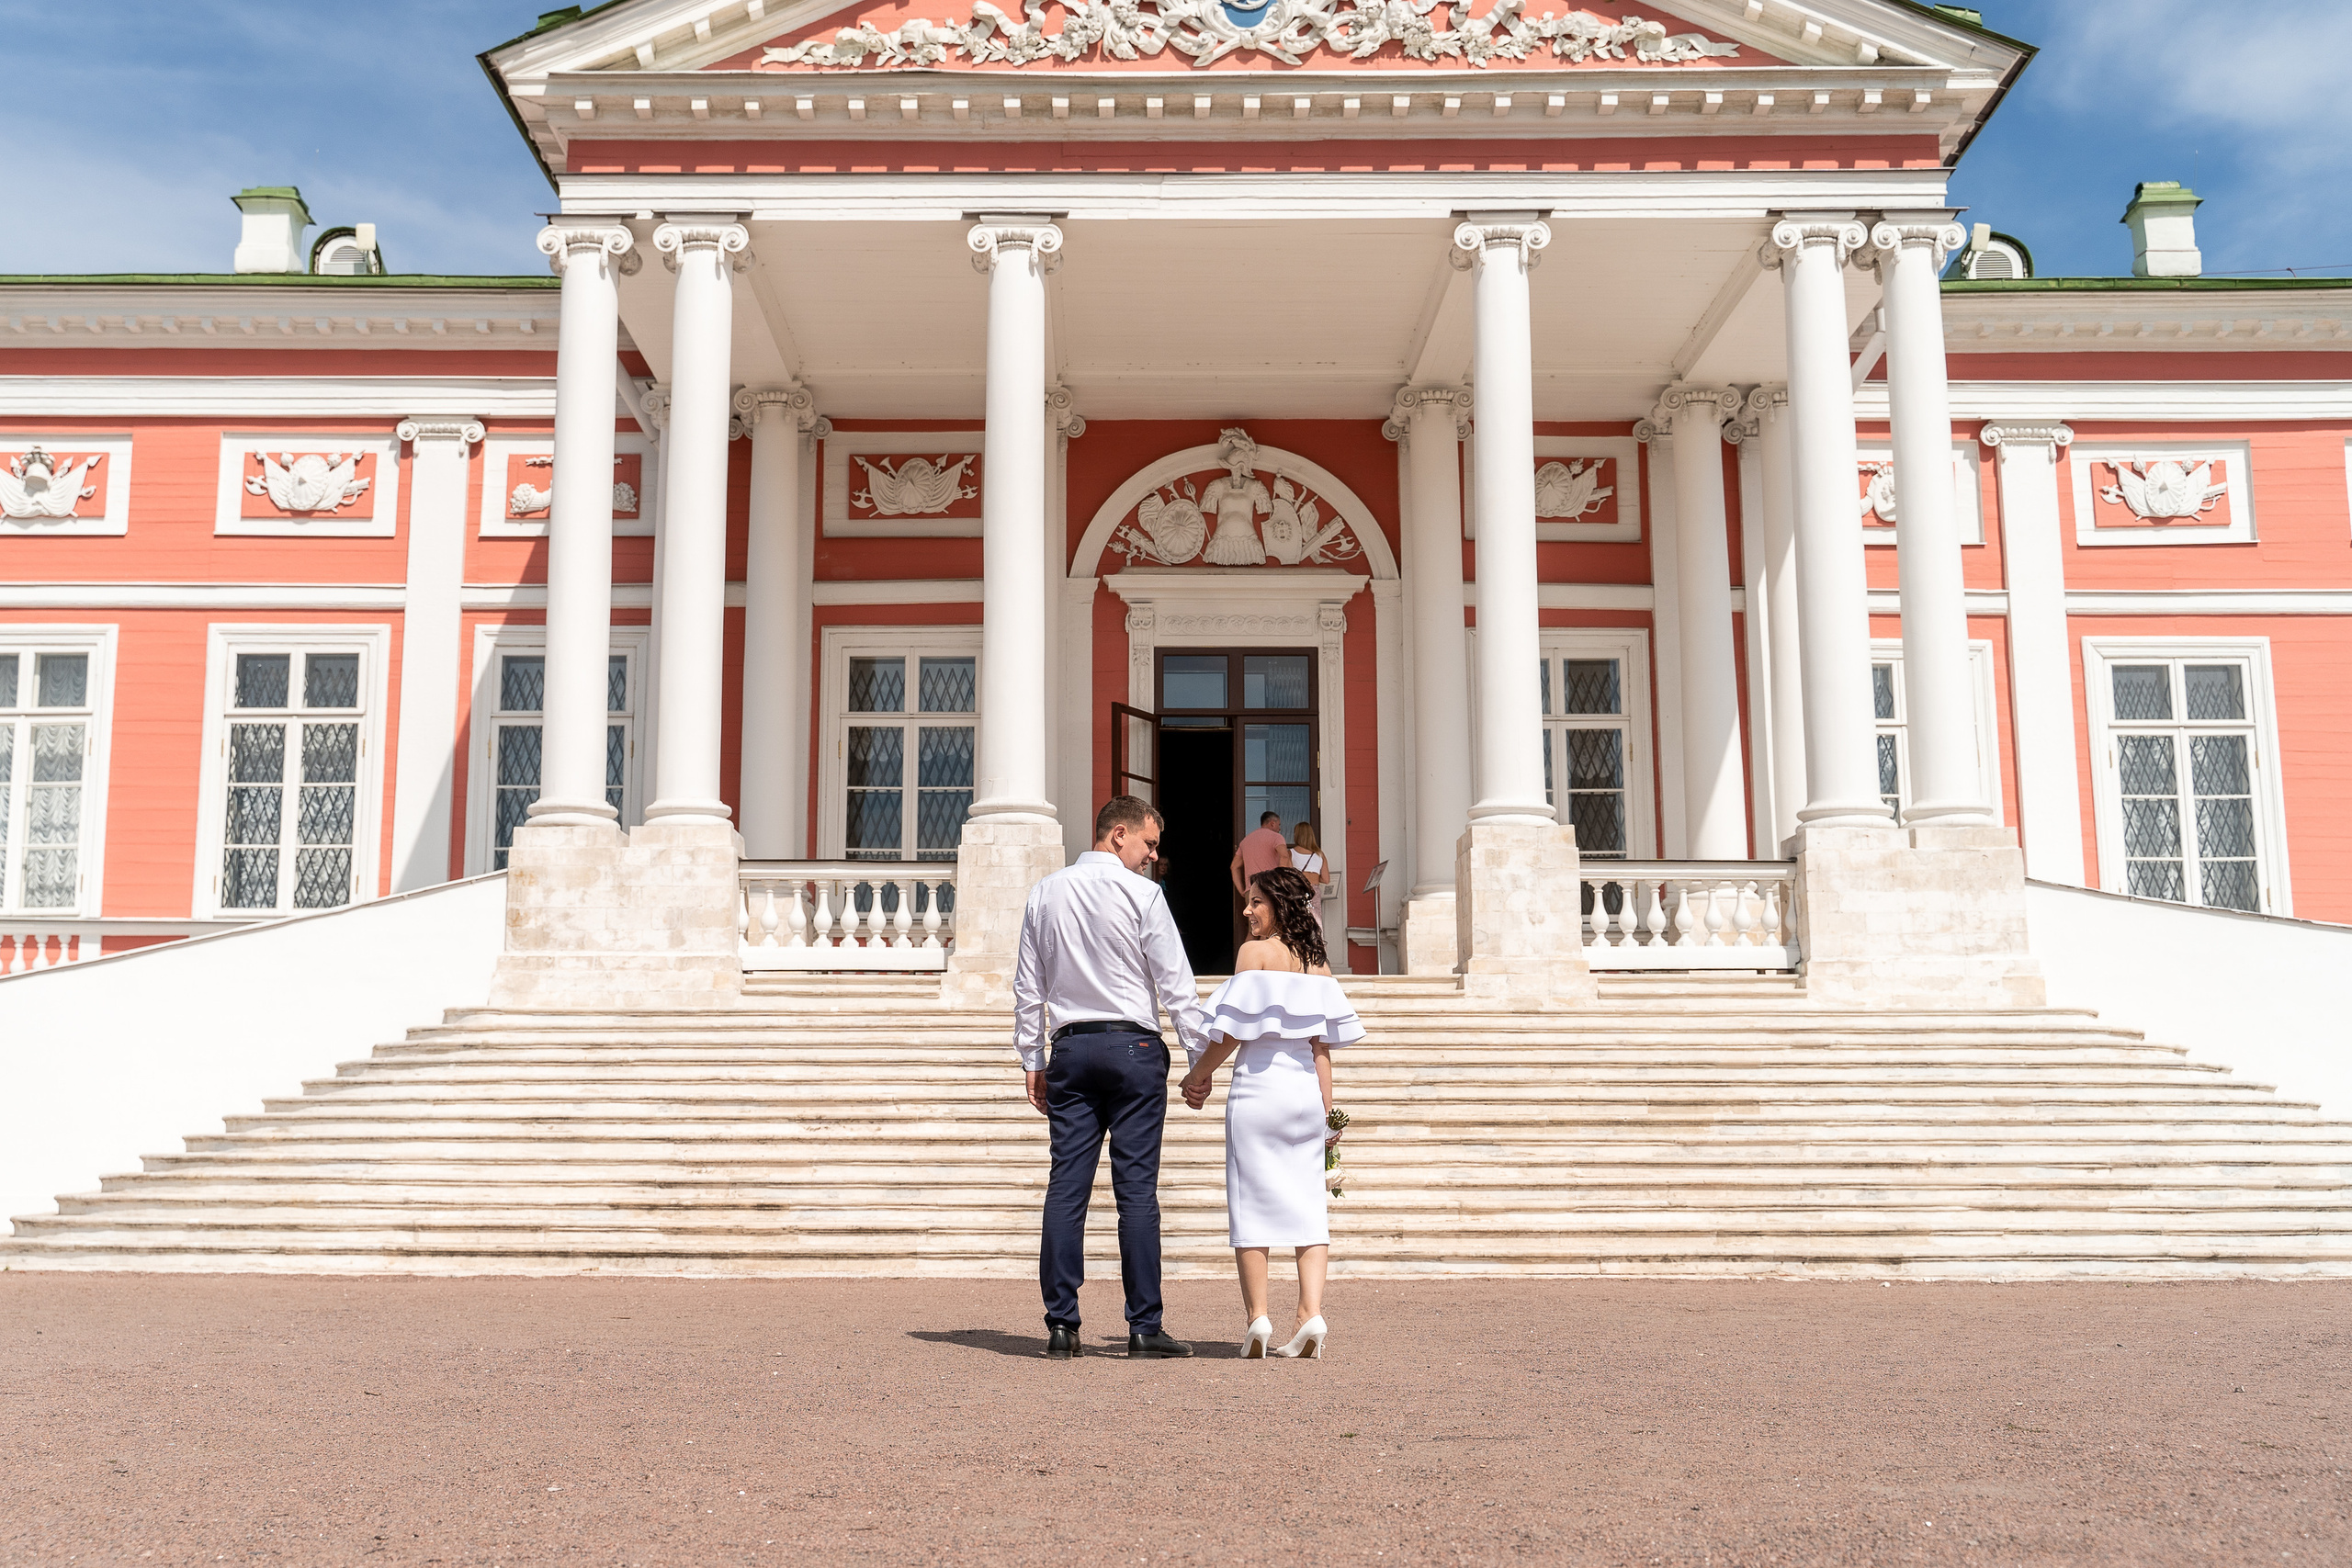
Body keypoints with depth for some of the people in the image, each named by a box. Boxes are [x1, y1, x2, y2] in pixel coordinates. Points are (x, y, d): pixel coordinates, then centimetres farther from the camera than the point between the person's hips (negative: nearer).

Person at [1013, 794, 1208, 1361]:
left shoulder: (1045, 893, 10)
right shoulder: (1141, 894, -5)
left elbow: (1027, 986, 13)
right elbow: (1176, 983, -5)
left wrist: (1032, 1061, 18)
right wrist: (1200, 1056, 1)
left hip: (1070, 1048, 4)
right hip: (1133, 1046, -4)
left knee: (1066, 1186, 3)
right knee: (1136, 1189, -3)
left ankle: (1061, 1325, 3)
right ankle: (1144, 1325, -1)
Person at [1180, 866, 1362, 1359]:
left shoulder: (1255, 952, -6)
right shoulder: (1318, 964, 10)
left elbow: (1232, 1030, -9)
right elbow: (1322, 1046, 10)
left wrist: (1197, 1076, 4)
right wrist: (1327, 1113, 12)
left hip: (1258, 1089, -5)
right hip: (1305, 1091, 5)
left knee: (1252, 1203, 2)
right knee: (1308, 1205, 5)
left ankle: (1257, 1318, 0)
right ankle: (1312, 1314, -5)